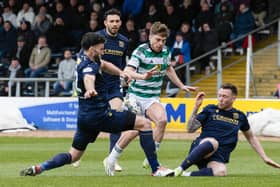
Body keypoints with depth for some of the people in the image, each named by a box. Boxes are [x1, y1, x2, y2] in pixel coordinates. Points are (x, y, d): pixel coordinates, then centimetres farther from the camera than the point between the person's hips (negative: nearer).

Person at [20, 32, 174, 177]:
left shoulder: (87, 60, 13)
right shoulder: (88, 66, -17)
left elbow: (104, 65, 33)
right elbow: (88, 78, -42)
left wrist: (120, 72, 15)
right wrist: (90, 90, -64)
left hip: (85, 116, 10)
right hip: (100, 115, -10)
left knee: (73, 156, 13)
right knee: (145, 124, -4)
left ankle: (38, 168, -5)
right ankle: (156, 169, -9)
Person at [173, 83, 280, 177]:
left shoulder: (239, 116, 16)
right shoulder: (210, 110, 9)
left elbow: (251, 138, 30)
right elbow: (190, 129, 2)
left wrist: (265, 158, 26)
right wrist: (196, 108, -8)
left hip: (218, 158, 2)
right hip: (200, 148, -2)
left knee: (221, 172, -38)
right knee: (213, 142, -41)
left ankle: (187, 175, -33)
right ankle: (180, 169, -38)